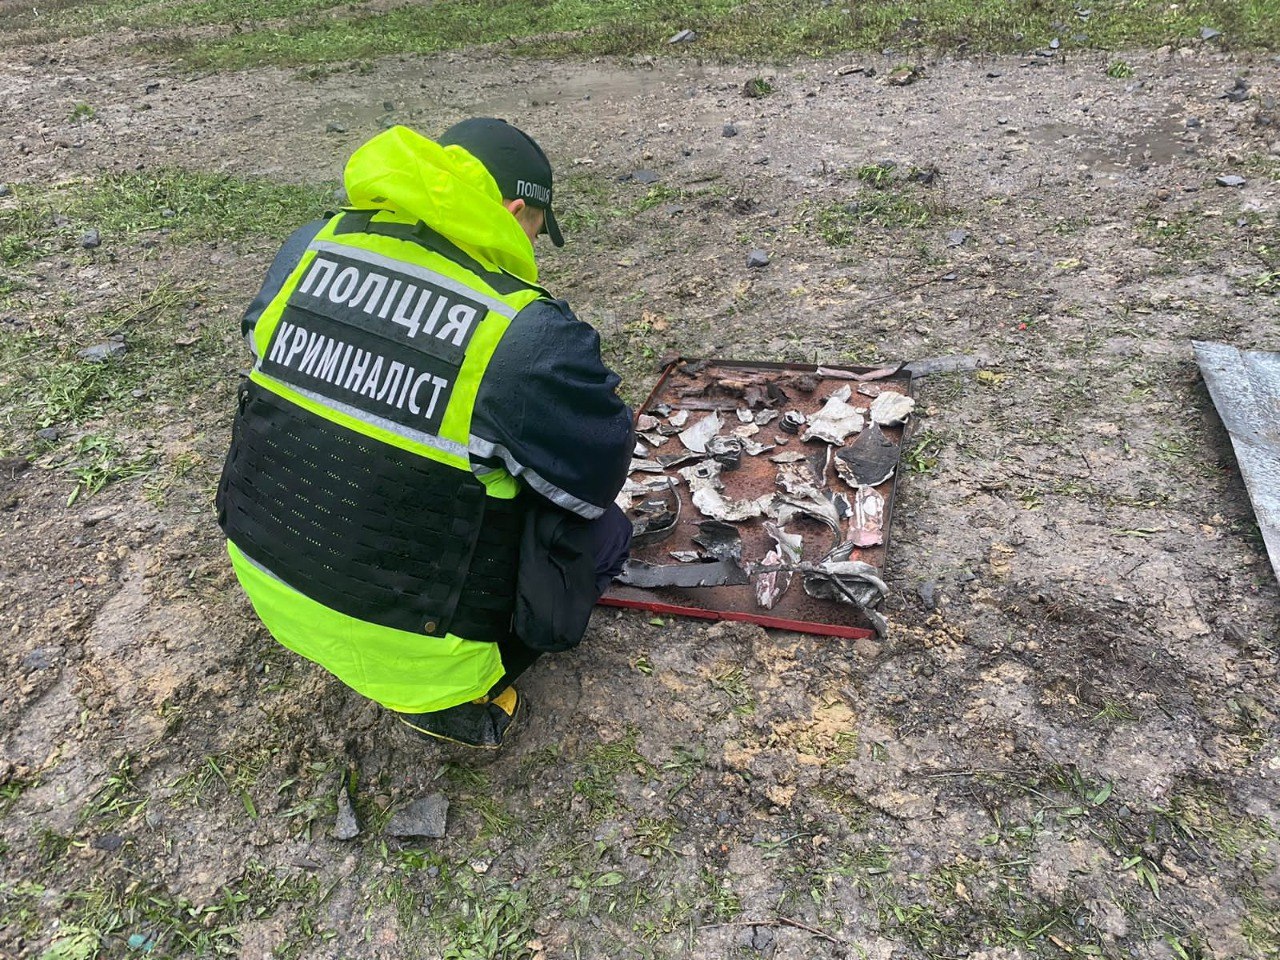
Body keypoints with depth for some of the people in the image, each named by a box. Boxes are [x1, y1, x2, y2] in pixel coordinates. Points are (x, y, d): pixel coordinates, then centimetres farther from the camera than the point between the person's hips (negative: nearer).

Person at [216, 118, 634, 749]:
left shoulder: (308, 248, -6)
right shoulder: (527, 333, -24)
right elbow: (600, 471, -9)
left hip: (267, 578, 7)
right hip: (400, 637, -6)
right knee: (602, 533, 13)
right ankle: (452, 697, 11)